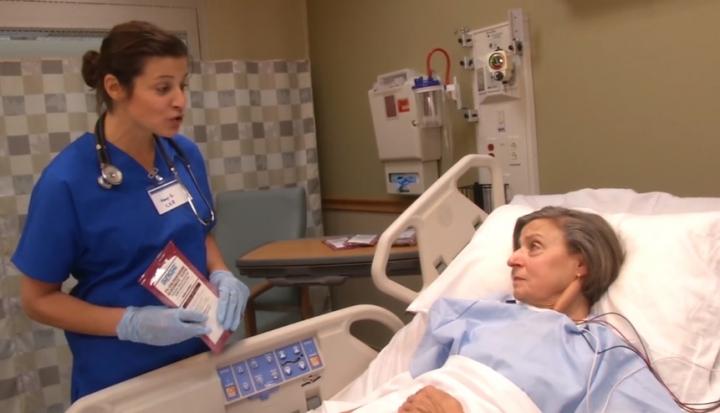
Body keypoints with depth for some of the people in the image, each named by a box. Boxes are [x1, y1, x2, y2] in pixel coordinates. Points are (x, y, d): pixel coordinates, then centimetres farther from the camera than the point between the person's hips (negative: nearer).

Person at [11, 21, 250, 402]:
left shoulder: (185, 154, -4)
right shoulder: (66, 182, -18)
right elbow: (37, 299, -11)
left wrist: (221, 276, -9)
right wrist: (131, 323, -23)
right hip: (119, 379, -5)